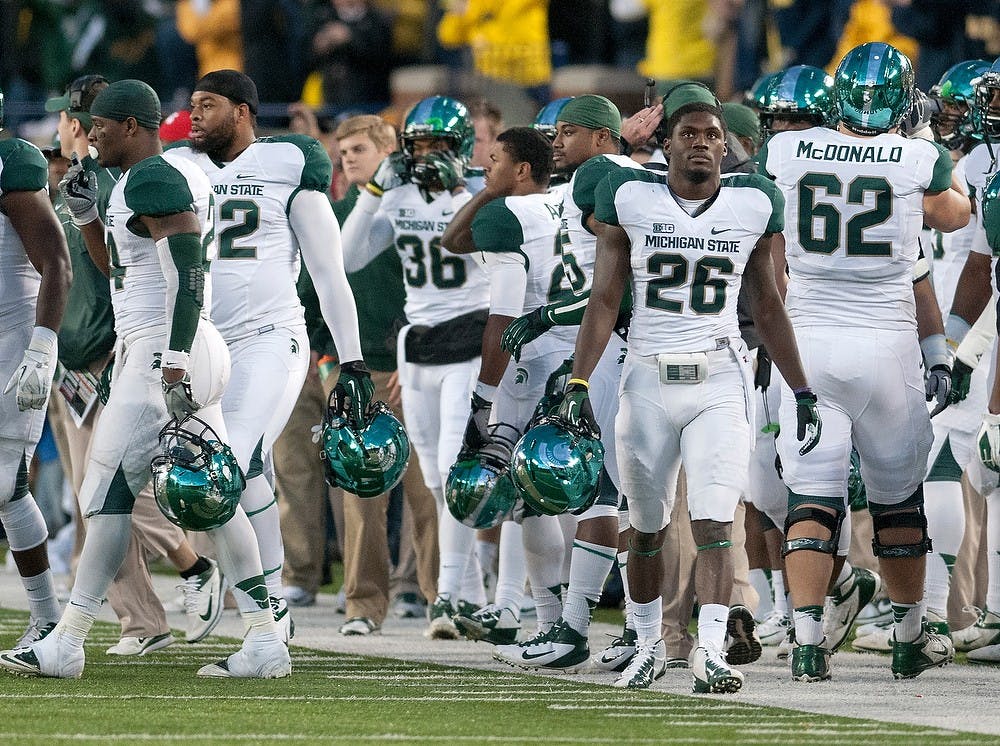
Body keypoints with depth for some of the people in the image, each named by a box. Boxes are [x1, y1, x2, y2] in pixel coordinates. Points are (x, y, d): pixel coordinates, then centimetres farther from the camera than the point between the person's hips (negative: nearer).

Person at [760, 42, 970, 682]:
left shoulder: (785, 153, -2)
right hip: (887, 342, 0)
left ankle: (808, 641, -9)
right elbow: (955, 215, 18)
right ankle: (911, 639, 25)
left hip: (807, 339, 0)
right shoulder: (920, 161, -5)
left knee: (811, 494, 1)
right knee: (898, 496, 14)